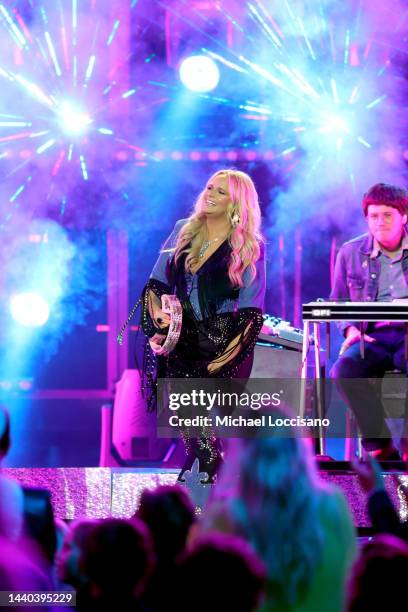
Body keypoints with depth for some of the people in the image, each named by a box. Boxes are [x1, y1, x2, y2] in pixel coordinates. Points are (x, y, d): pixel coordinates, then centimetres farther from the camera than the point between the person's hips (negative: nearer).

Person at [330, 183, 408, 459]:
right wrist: (350, 330, -2)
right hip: (372, 338, 2)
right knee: (344, 369, -30)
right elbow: (338, 302, 18)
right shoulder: (351, 253, 11)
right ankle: (380, 446, -20)